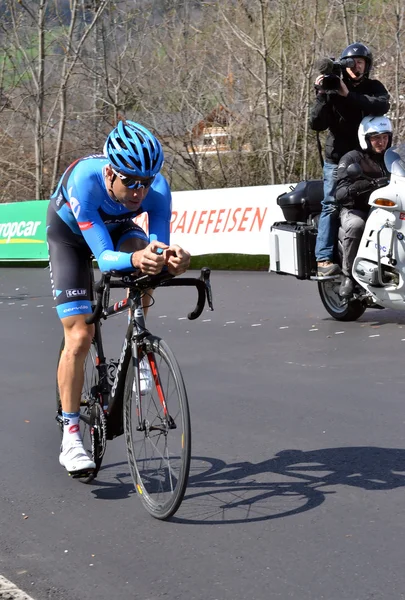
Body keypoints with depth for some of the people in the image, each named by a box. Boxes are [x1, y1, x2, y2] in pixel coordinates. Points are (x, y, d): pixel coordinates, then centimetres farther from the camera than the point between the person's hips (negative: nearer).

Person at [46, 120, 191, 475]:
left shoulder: (157, 188, -33)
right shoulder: (84, 181, -41)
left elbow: (158, 249, -37)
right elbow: (104, 257, -45)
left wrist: (171, 258, -60)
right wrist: (134, 260, -66)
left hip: (117, 228, 3)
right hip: (70, 234, -3)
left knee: (145, 253, -33)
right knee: (80, 336, -13)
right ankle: (71, 437, -4)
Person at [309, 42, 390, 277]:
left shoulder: (374, 88, 5)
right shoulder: (333, 90, 1)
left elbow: (382, 105, -19)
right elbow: (317, 124, -6)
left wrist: (349, 95, -25)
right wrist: (322, 95, -19)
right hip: (338, 158, -2)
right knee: (332, 206, -10)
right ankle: (324, 259, -14)